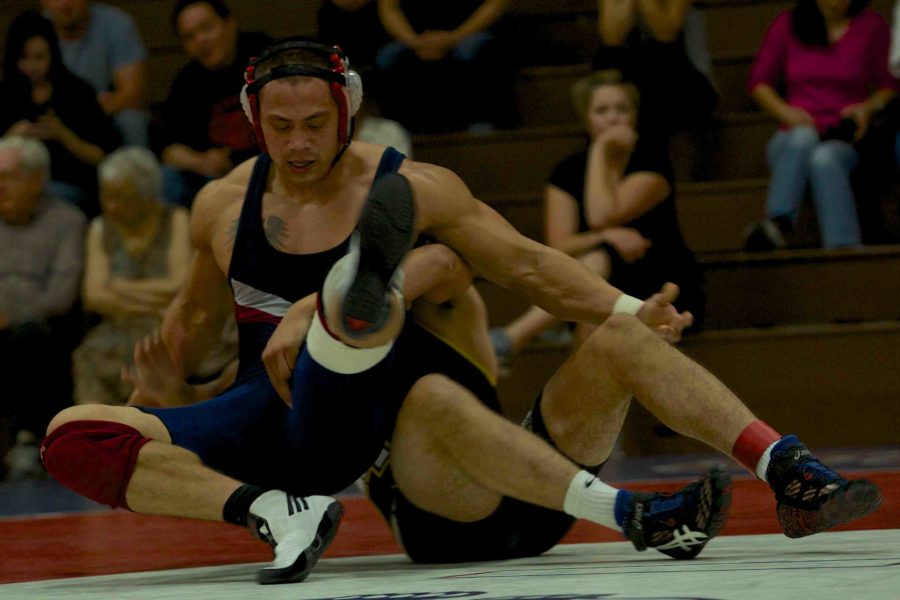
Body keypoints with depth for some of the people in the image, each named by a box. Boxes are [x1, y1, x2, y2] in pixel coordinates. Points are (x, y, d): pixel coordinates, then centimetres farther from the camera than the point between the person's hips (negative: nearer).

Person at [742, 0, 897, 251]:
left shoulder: (871, 26, 9)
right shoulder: (787, 24, 11)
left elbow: (890, 83, 12)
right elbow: (758, 81, 15)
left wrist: (869, 107, -9)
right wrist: (786, 112, -3)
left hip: (846, 141, -1)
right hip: (790, 142, 1)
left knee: (824, 158, -38)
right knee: (804, 136, -37)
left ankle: (844, 248, -54)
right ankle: (778, 223, -54)